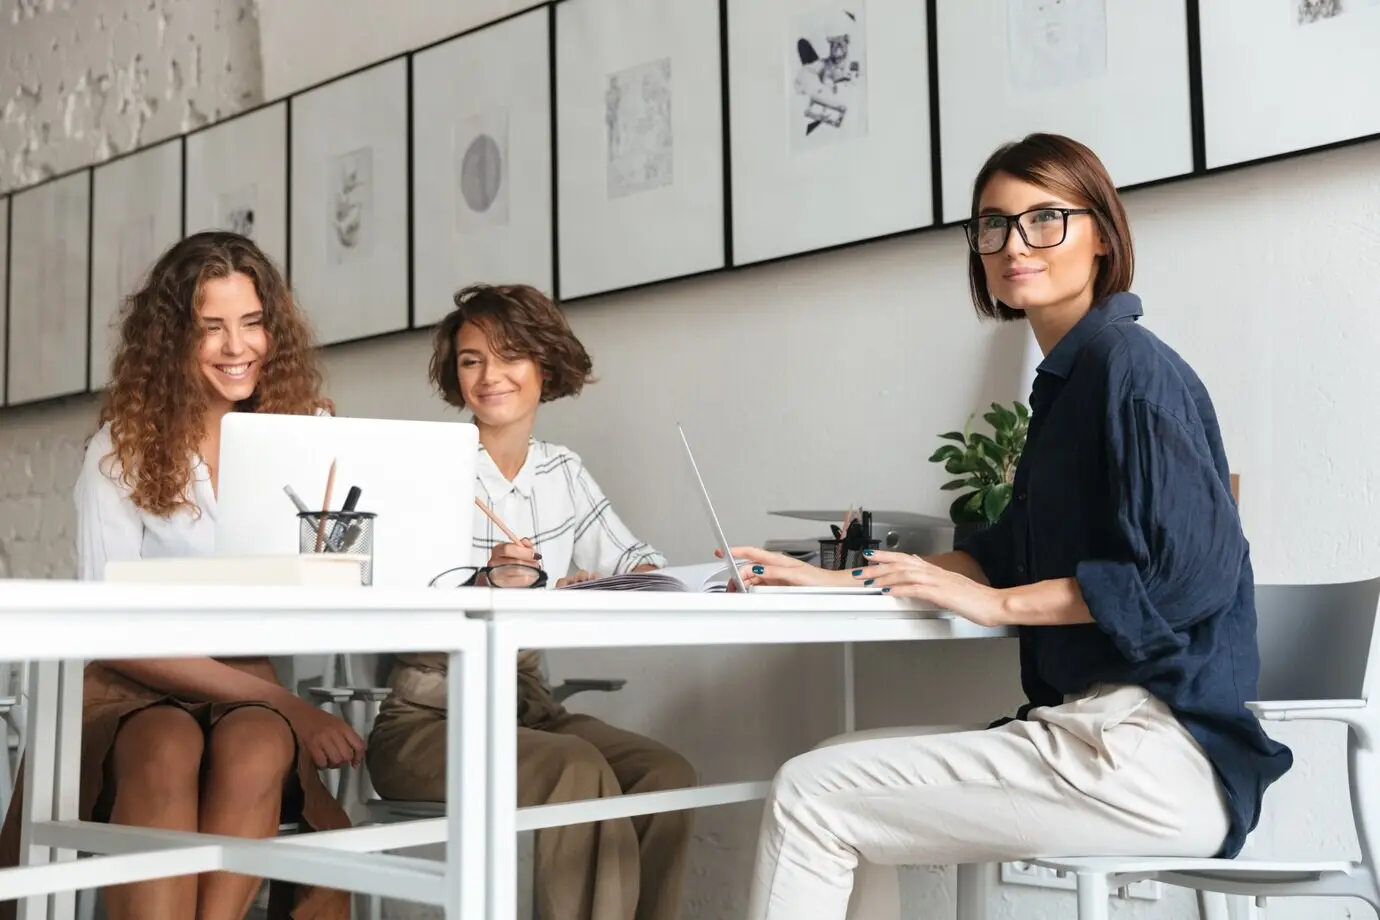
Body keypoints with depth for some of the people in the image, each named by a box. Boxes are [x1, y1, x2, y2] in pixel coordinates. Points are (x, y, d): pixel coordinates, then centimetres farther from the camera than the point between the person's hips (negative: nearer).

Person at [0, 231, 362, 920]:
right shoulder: (123, 447, -2)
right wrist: (280, 702, -17)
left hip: (251, 694, 2)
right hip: (129, 690, -1)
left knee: (255, 746, -33)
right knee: (167, 750, -35)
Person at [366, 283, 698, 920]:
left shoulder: (563, 472, 10)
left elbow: (631, 559, 12)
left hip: (526, 706, 5)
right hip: (427, 716, -5)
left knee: (665, 773, -18)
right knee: (579, 770, -30)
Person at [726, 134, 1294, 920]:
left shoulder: (1129, 363, -12)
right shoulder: (1069, 377, 17)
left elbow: (1193, 570, -20)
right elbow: (1013, 554, 20)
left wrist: (997, 604, -14)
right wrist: (844, 583, 12)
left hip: (1156, 757, -10)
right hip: (1100, 729, 10)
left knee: (812, 799, -11)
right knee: (843, 769, 18)